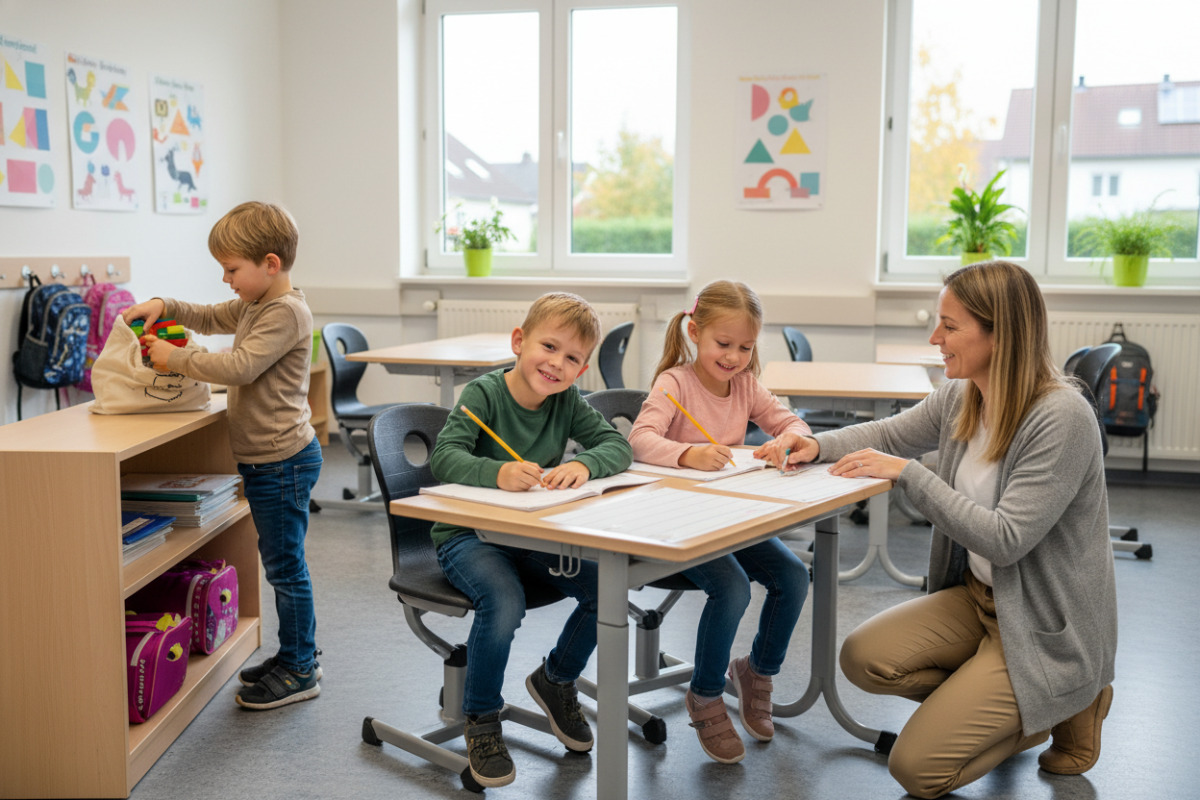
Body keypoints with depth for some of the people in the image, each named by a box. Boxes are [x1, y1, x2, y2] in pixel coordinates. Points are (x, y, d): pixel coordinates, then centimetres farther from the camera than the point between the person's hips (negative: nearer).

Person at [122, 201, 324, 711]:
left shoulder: (286, 311, -18)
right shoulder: (253, 306, 14)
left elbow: (240, 367, -26)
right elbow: (207, 318, 28)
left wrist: (174, 359, -17)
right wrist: (162, 307, 10)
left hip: (281, 460, -10)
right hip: (266, 459, 10)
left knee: (284, 565, -1)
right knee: (281, 563, 17)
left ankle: (299, 672, 10)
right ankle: (297, 656, 29)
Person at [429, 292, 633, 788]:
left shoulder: (567, 401, -2)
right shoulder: (484, 393, -16)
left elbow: (618, 445, -9)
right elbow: (444, 457, -29)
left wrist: (583, 464, -31)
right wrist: (497, 474, -48)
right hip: (467, 535, -5)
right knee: (503, 602, -32)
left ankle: (556, 679, 19)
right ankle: (481, 720, -5)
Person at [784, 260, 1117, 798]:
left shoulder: (1062, 418, -24)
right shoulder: (959, 399, -2)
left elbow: (1005, 539, -27)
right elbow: (890, 433, 16)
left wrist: (908, 472, -26)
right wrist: (818, 445, -3)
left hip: (1047, 627, -7)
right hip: (978, 597, 7)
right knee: (863, 657, -11)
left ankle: (1067, 705, 10)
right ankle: (1000, 708, 8)